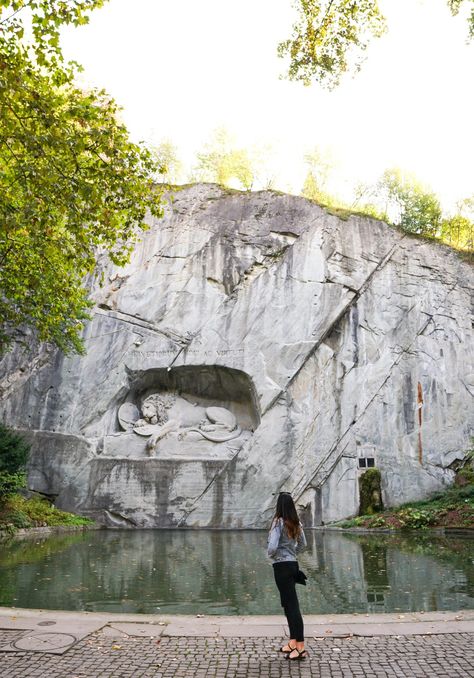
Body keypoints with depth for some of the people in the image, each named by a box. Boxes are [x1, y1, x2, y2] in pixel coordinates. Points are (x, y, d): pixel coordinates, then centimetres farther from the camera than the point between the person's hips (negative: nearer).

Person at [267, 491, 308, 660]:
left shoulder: (278, 523, -18)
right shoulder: (296, 523, 5)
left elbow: (272, 547, -25)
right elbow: (303, 544, 16)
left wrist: (271, 555, -4)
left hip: (282, 567, -8)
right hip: (293, 564, 8)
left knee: (292, 605, -3)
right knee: (288, 604, 18)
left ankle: (300, 647, 2)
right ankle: (293, 642, 27)